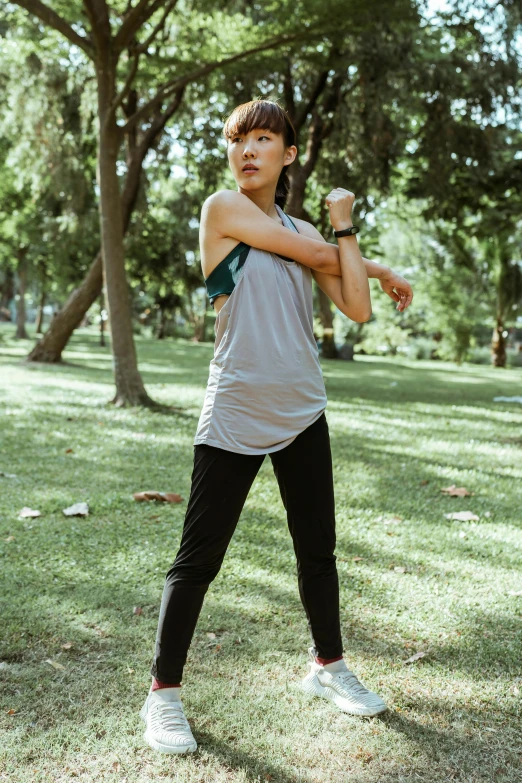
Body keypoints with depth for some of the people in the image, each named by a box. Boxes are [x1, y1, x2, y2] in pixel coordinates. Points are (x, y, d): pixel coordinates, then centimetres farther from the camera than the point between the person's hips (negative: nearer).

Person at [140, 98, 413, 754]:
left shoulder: (304, 230, 11)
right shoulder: (222, 208, -6)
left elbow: (357, 309, 2)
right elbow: (316, 255, -9)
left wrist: (345, 227, 3)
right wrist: (375, 265, 10)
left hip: (302, 412, 6)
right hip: (235, 416, -6)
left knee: (318, 548, 16)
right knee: (198, 560, -1)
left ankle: (327, 665, 35)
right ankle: (163, 693, 15)